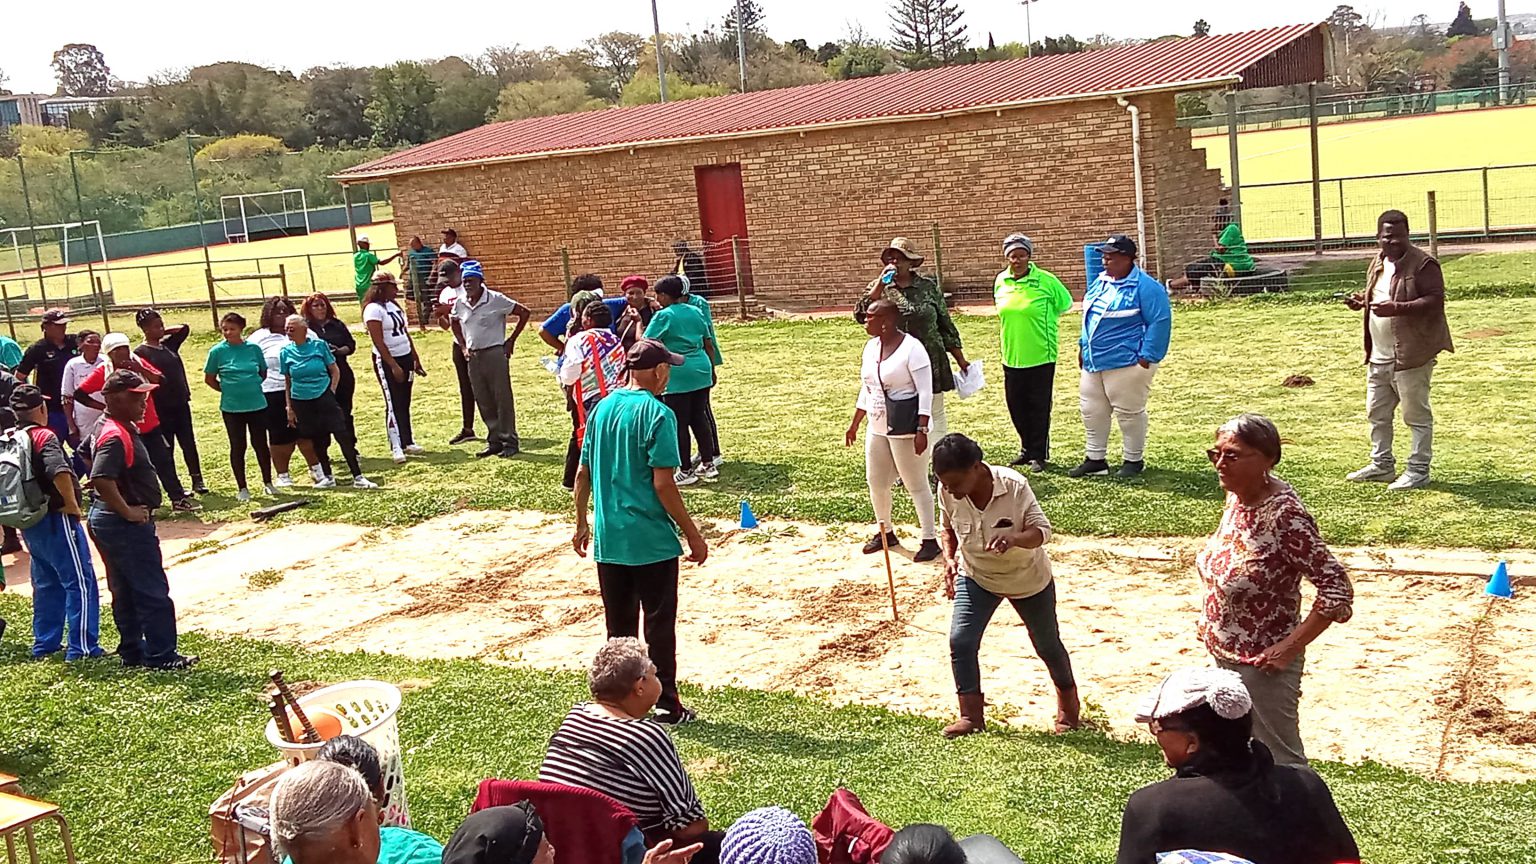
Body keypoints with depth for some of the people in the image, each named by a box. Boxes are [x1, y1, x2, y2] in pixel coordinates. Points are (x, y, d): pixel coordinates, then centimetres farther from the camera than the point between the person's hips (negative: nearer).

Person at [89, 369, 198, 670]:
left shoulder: (117, 427, 8)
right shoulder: (116, 436, -23)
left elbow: (87, 453, 27)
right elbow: (100, 479, -36)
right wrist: (128, 511, -25)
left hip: (108, 521, 10)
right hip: (126, 525, -10)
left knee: (125, 591, 17)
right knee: (153, 592, -2)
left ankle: (132, 652, 26)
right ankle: (161, 656, 4)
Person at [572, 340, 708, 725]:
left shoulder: (602, 408, 6)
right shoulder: (657, 414, -13)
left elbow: (583, 473, 9)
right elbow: (663, 484, -17)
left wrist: (582, 523, 20)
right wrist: (692, 534, -9)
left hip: (608, 539, 6)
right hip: (652, 541, -6)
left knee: (619, 628, 15)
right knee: (659, 625, 6)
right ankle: (667, 705, 12)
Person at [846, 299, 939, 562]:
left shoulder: (911, 348, -16)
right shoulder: (871, 346, 8)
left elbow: (925, 391, -17)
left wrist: (921, 430, -22)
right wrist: (854, 424, 19)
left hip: (905, 428, -8)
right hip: (877, 427, 8)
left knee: (916, 484, 0)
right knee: (875, 481, 15)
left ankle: (930, 539, 9)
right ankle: (885, 532, 33)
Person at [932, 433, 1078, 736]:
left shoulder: (1014, 486, -32)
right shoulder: (947, 492, -22)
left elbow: (1043, 529, -27)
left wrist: (1014, 537, -48)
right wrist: (950, 559, -19)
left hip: (1028, 577, -2)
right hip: (976, 576, 2)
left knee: (1047, 644, 16)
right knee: (960, 640, -17)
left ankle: (1068, 700, 44)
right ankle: (971, 714, -1)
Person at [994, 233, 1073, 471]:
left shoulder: (1046, 280, -9)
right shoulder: (1000, 282, 3)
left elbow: (1065, 304, 4)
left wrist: (1040, 323, 6)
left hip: (1041, 356, -4)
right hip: (1011, 356, 4)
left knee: (1039, 407, 2)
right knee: (1016, 406, 11)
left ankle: (1039, 454, 14)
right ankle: (1027, 449, 28)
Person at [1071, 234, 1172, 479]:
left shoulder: (1145, 287, -14)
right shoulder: (1100, 282, 11)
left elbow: (1160, 321, -15)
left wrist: (1147, 357, -18)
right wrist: (1083, 346, 19)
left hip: (1126, 364, -8)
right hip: (1093, 362, 8)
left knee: (1129, 413, 2)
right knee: (1092, 412, 12)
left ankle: (1134, 460, 17)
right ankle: (1095, 459, 23)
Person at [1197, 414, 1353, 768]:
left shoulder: (1284, 514, -26)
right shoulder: (1237, 497, -2)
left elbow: (1337, 589, -26)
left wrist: (1291, 647, -22)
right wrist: (1212, 619, 9)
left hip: (1262, 664, -8)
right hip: (1224, 655, 8)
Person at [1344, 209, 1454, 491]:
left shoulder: (1423, 264, -13)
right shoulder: (1379, 263, 13)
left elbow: (1435, 301, -21)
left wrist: (1397, 308, -30)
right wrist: (1362, 300, 6)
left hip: (1411, 354, -9)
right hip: (1379, 355, 9)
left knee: (1417, 415, 1)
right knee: (1377, 413, 17)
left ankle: (1418, 470, 10)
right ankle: (1382, 464, 30)